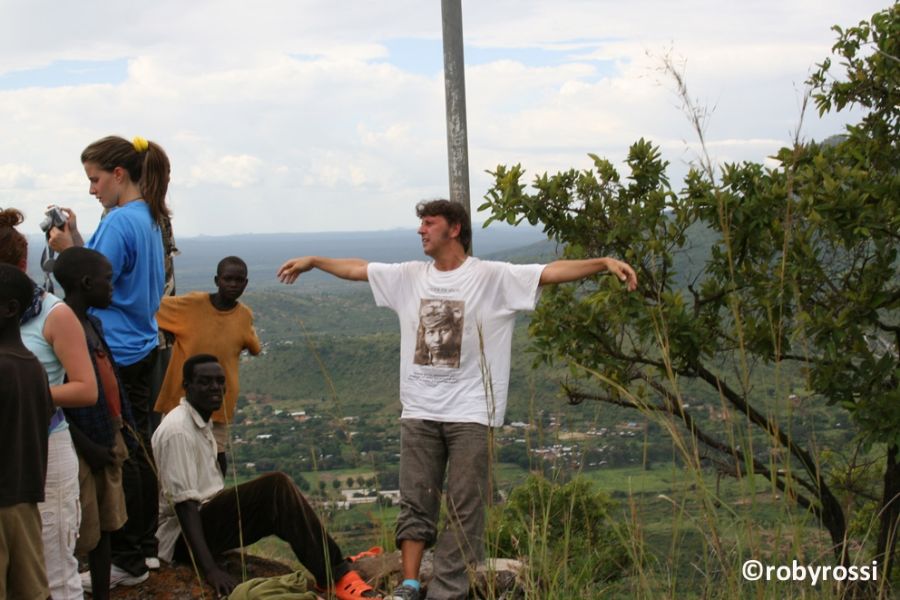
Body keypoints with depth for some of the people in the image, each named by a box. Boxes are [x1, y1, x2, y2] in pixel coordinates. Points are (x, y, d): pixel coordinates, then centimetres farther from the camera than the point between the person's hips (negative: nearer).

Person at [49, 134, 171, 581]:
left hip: (114, 355, -10)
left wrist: (67, 250, -10)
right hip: (140, 348, 10)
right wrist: (77, 240, 9)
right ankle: (144, 545, 27)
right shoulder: (147, 217, 12)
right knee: (137, 448, 16)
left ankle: (127, 560, 4)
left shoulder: (119, 221, -17)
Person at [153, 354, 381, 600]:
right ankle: (336, 575, -24)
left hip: (208, 522, 10)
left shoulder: (200, 424, 15)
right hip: (183, 538, -10)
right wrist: (210, 569, -31)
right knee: (276, 487, -24)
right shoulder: (178, 430, -17)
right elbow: (183, 503, -24)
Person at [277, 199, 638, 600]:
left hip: (470, 415, -4)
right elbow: (357, 269, 22)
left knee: (464, 509, 0)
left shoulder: (493, 277, -5)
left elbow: (554, 271, -14)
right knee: (415, 503, 5)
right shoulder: (408, 276, 10)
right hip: (418, 412, 4)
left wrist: (604, 262, -26)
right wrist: (313, 261, 30)